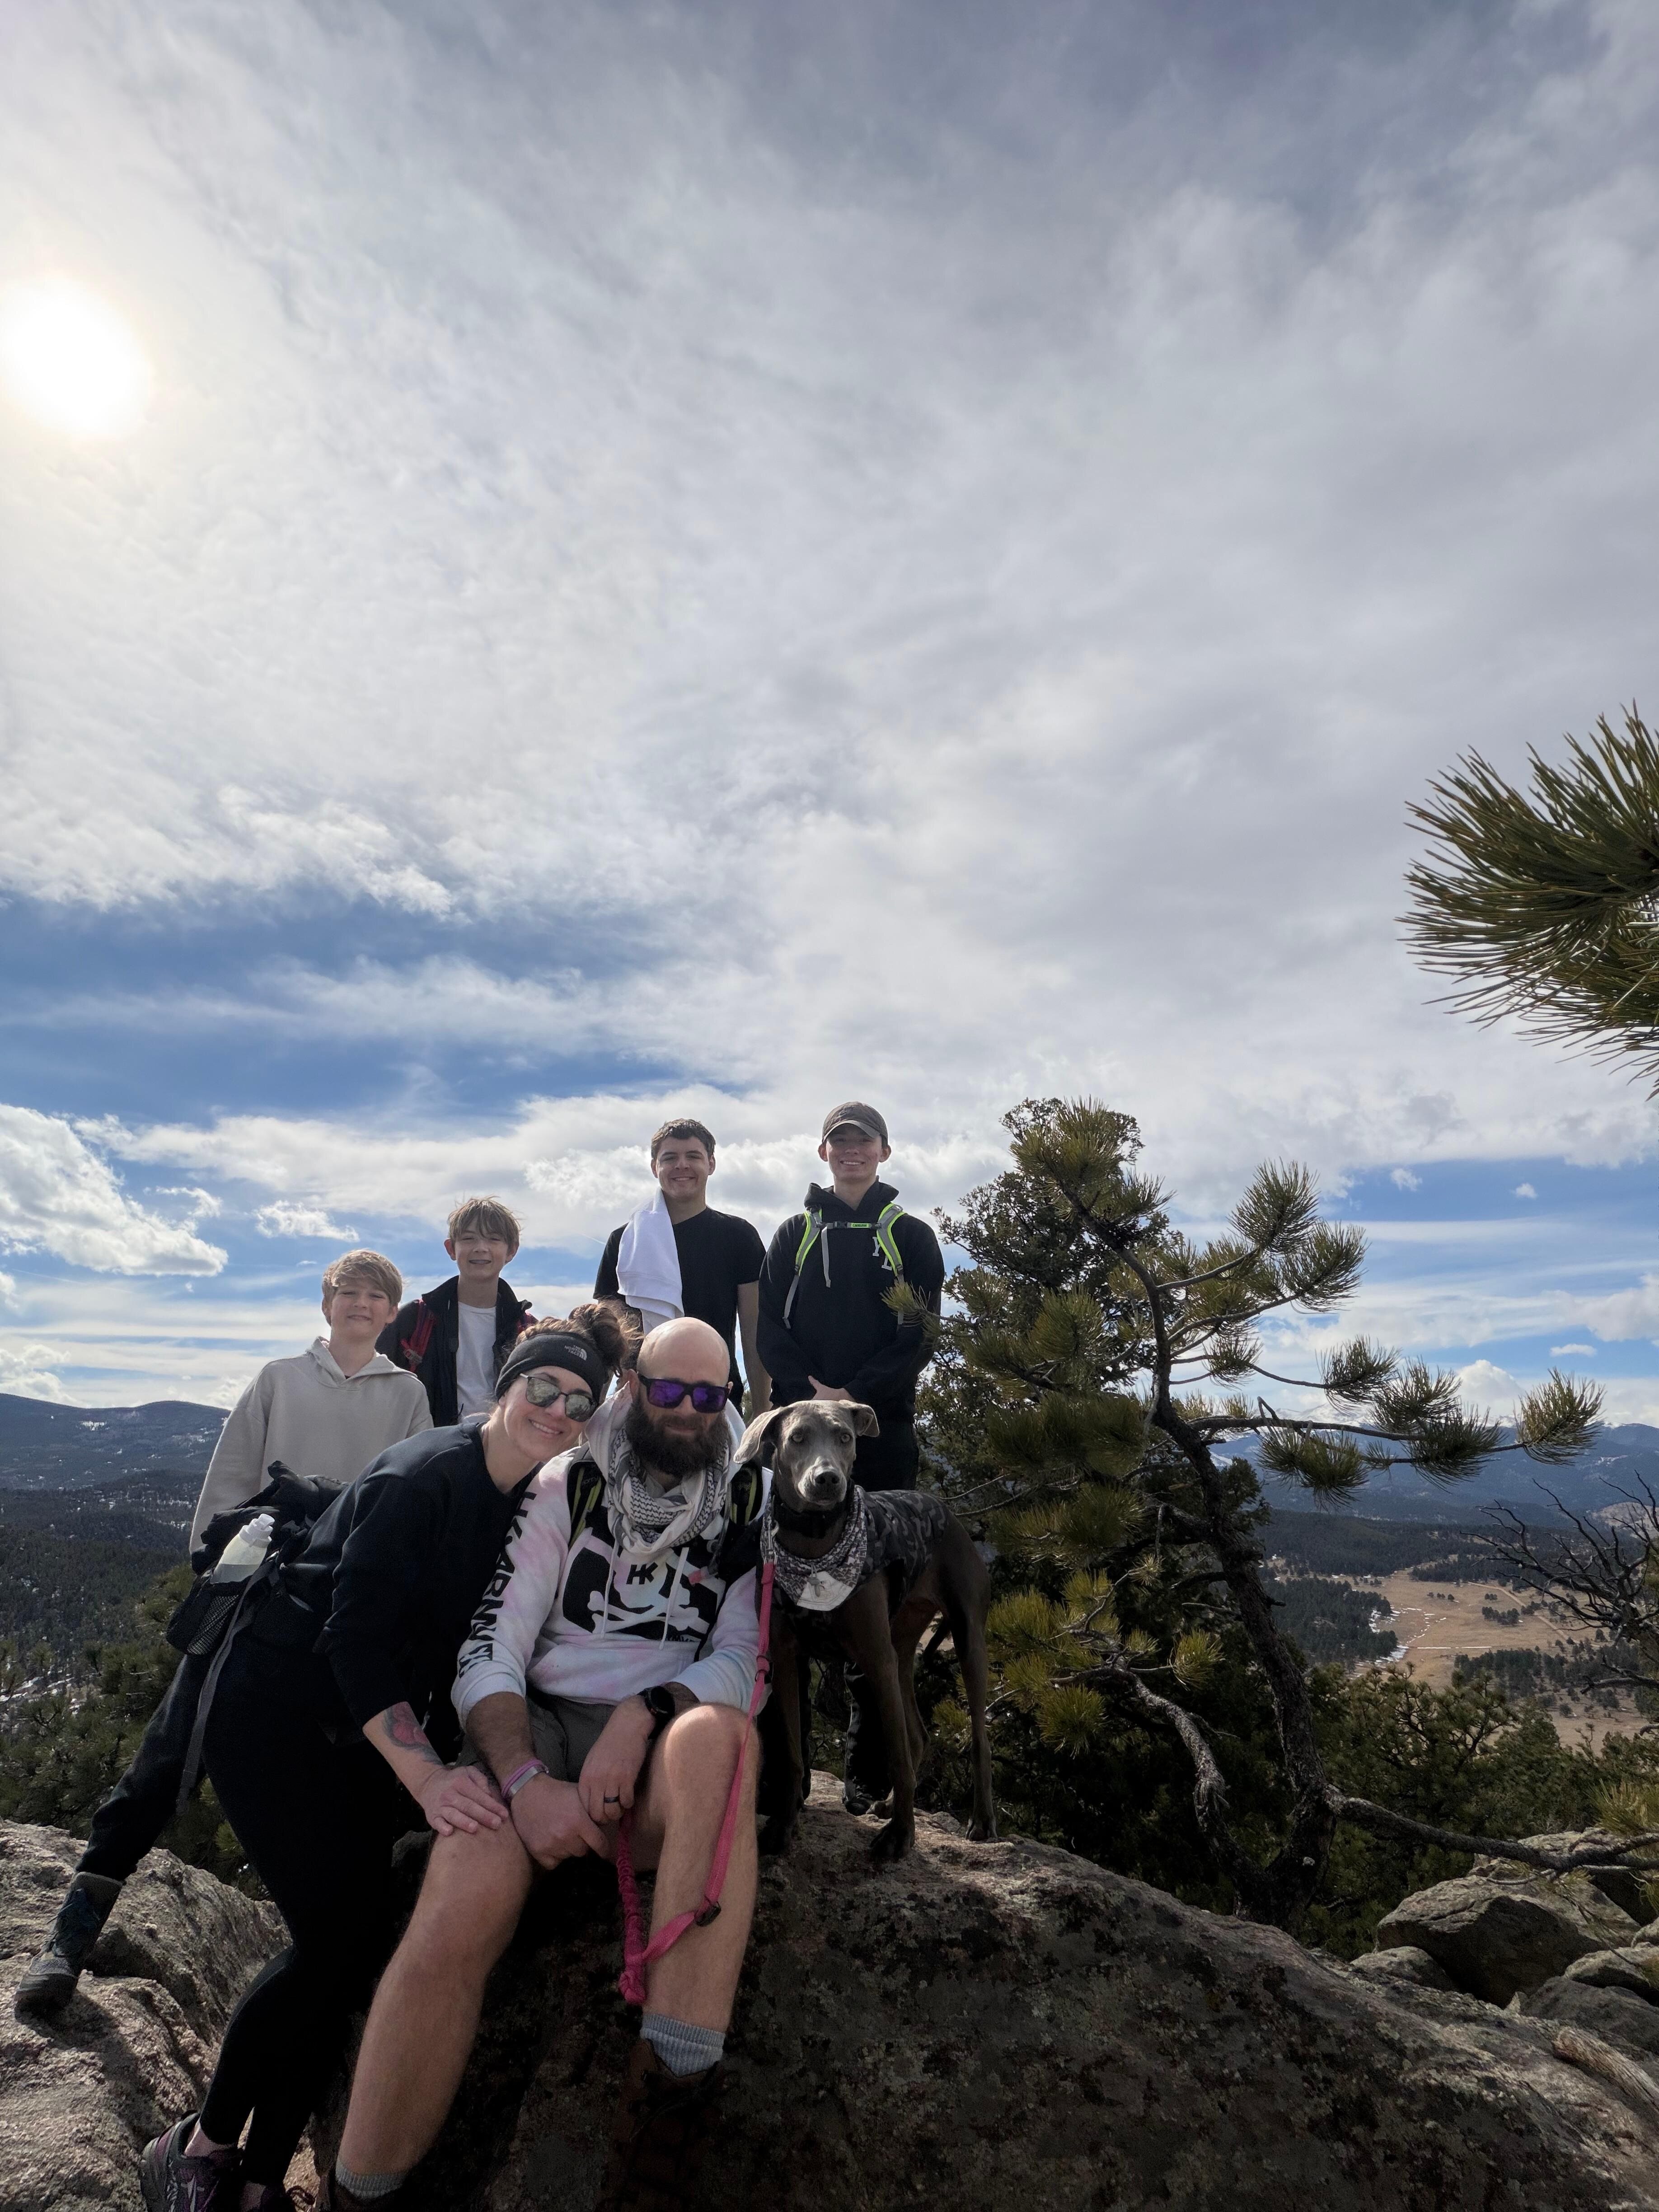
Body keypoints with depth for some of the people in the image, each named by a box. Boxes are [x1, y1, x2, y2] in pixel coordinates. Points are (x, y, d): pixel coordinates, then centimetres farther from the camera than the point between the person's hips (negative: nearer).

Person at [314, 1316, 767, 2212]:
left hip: (661, 1741, 0)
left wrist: (640, 1717, -20)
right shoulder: (567, 1487, 4)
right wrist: (525, 1780, -19)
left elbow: (745, 1657, -2)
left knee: (715, 1730, -36)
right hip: (536, 1729, 0)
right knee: (461, 1912, -30)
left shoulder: (748, 1506, 6)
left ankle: (675, 2088, -34)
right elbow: (489, 1651, -2)